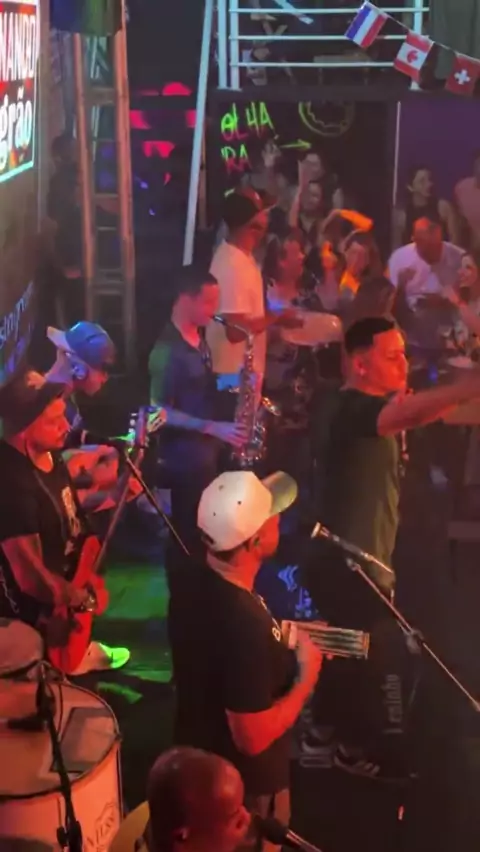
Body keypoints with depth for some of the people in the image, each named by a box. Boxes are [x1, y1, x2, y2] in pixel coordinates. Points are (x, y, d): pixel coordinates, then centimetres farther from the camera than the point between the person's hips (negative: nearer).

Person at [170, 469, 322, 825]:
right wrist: (307, 674, -20)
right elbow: (254, 737, -31)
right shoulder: (243, 623, -38)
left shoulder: (201, 580, -10)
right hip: (242, 782, -8)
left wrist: (285, 637, 4)